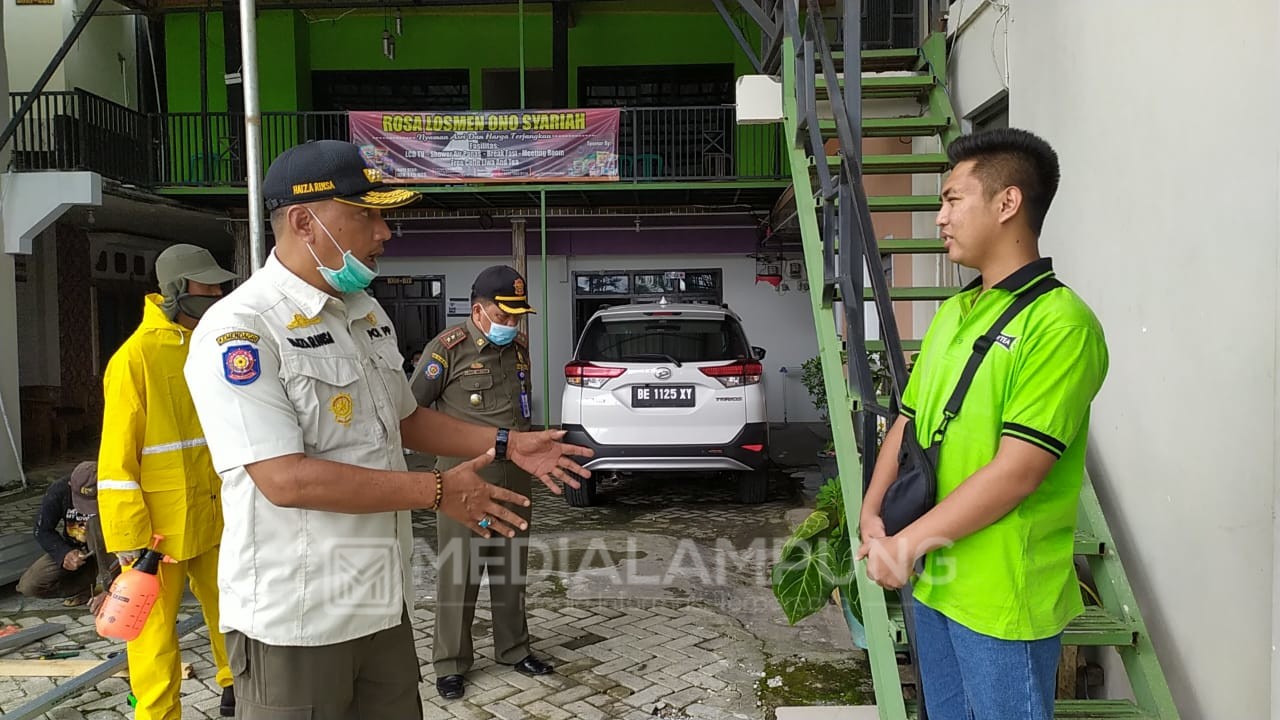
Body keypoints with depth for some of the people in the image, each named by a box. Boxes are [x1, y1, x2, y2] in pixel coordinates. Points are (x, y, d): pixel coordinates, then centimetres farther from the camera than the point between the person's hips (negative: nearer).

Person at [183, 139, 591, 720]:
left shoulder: (368, 314, 9)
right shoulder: (239, 331, -18)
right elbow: (286, 479, -25)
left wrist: (506, 444, 9)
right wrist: (436, 491, -21)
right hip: (294, 620, -7)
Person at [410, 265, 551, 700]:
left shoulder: (520, 347, 9)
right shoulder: (448, 348, -10)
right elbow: (413, 407, -6)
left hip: (515, 479, 6)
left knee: (511, 569, 15)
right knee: (458, 573, 1)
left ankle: (513, 648, 30)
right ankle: (450, 664, 15)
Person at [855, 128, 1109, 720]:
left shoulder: (1059, 322, -17)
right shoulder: (951, 314, 9)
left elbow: (1017, 471, -23)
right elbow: (908, 421, 12)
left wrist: (906, 543, -19)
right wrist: (872, 511, -3)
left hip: (1003, 598, -7)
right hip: (932, 582, 8)